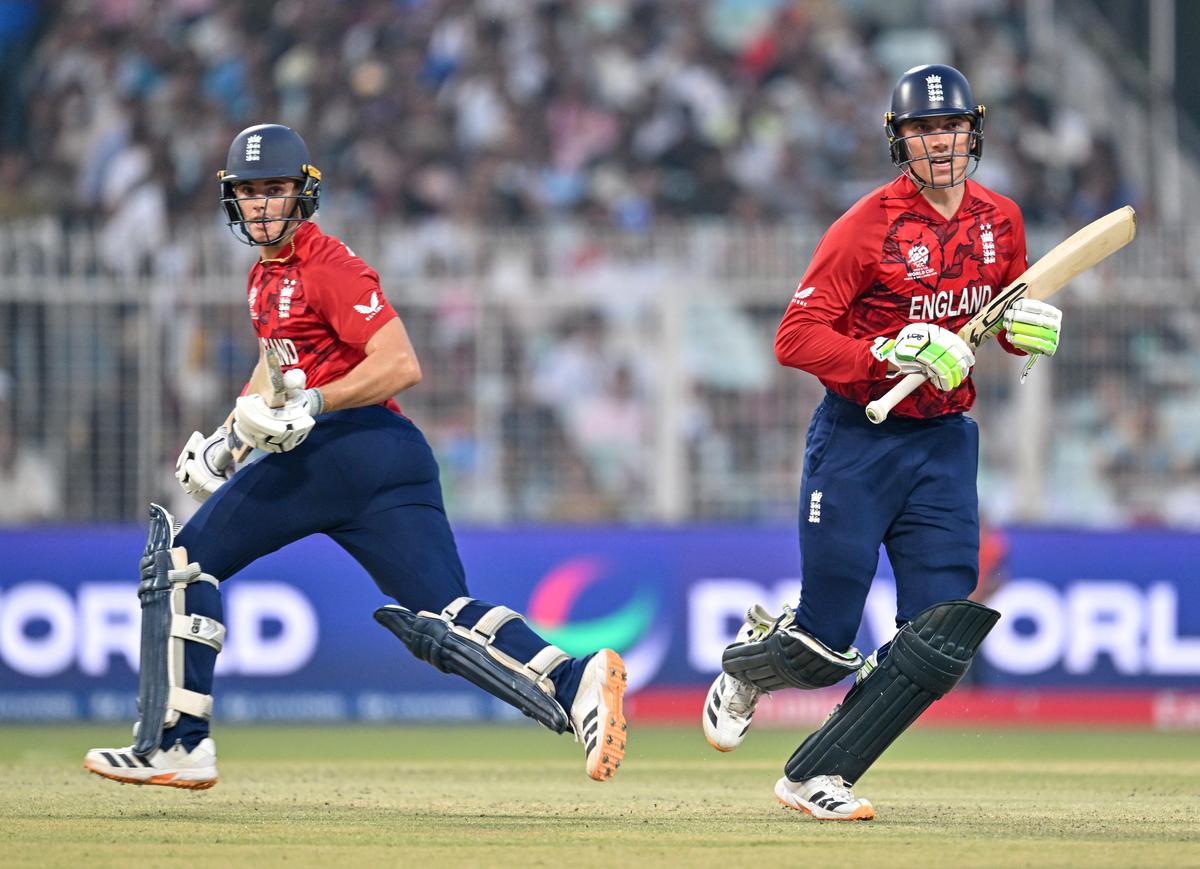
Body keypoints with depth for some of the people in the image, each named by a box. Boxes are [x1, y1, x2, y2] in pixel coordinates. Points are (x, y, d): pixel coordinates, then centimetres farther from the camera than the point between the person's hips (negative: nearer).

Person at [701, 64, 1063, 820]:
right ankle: (749, 660, 34)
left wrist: (1033, 327, -4)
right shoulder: (868, 226, -13)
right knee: (826, 643, -3)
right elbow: (795, 338, -16)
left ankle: (815, 778, 4)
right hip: (857, 441, -5)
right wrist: (891, 355, -28)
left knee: (943, 638, -7)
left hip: (945, 444, 5)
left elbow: (1010, 321, 19)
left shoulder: (1001, 220, 4)